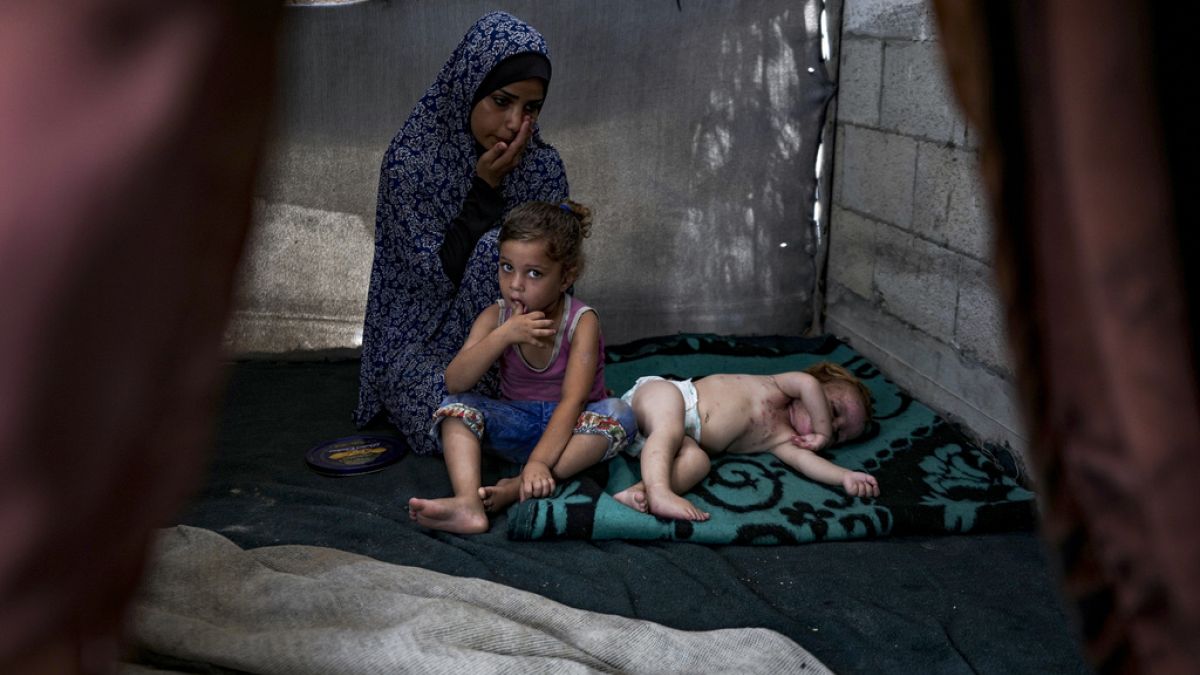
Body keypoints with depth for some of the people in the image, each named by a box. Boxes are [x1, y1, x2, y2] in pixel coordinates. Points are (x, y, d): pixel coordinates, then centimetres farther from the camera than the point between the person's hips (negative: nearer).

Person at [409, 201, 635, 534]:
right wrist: (504, 335, -31)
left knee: (618, 414, -31)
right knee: (455, 407, -20)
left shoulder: (582, 322, -16)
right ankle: (468, 503, -45)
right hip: (516, 424, 3)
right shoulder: (495, 318, -7)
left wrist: (539, 462, -41)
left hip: (567, 426, -2)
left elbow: (572, 400, -27)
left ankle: (516, 488, -40)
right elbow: (454, 384, -18)